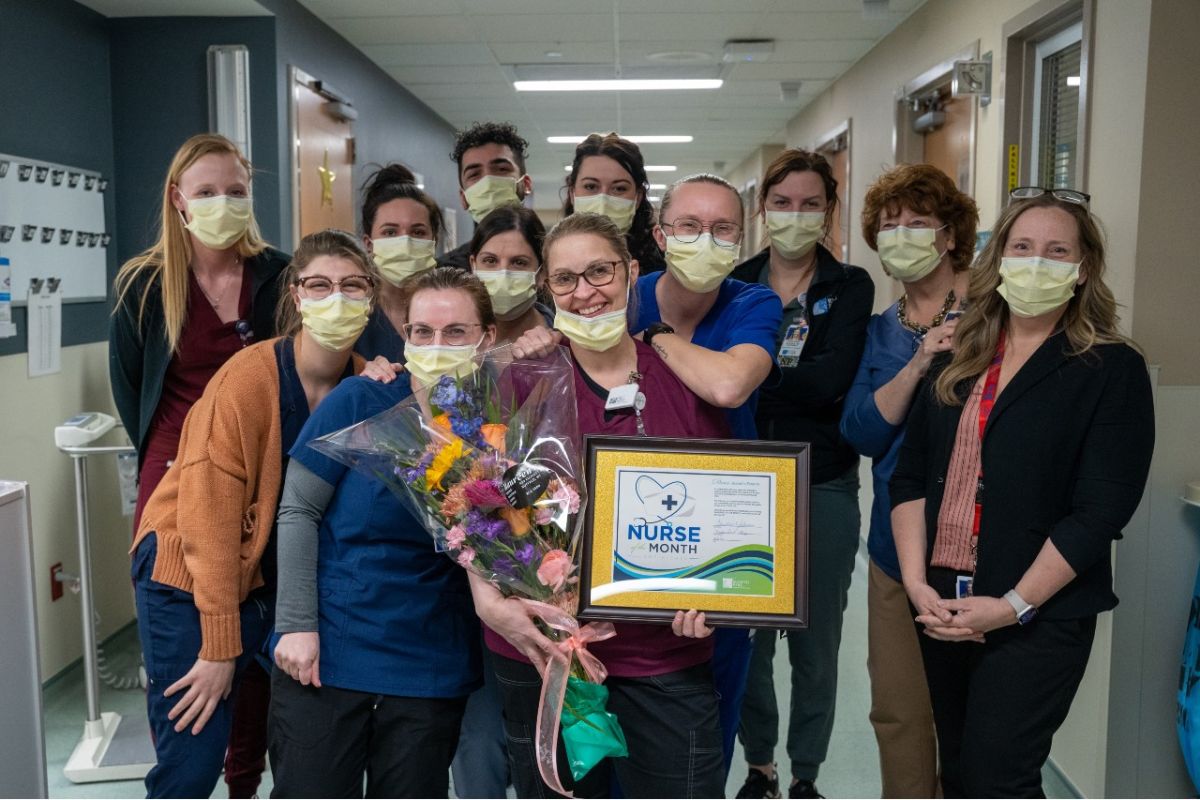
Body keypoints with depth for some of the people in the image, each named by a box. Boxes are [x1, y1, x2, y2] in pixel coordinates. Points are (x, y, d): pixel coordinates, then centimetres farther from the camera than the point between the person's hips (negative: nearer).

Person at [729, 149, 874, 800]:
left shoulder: (851, 288, 0)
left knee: (815, 644, 10)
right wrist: (794, 386, -16)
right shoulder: (734, 285, 5)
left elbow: (832, 376, -17)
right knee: (747, 637, 11)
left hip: (824, 488, -1)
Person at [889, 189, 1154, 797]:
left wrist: (1013, 605, -15)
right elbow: (910, 477, 6)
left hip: (1040, 617, -5)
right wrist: (917, 582, -6)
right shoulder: (957, 364, 10)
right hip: (943, 608, 5)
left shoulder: (1112, 370, -5)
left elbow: (1099, 511, -11)